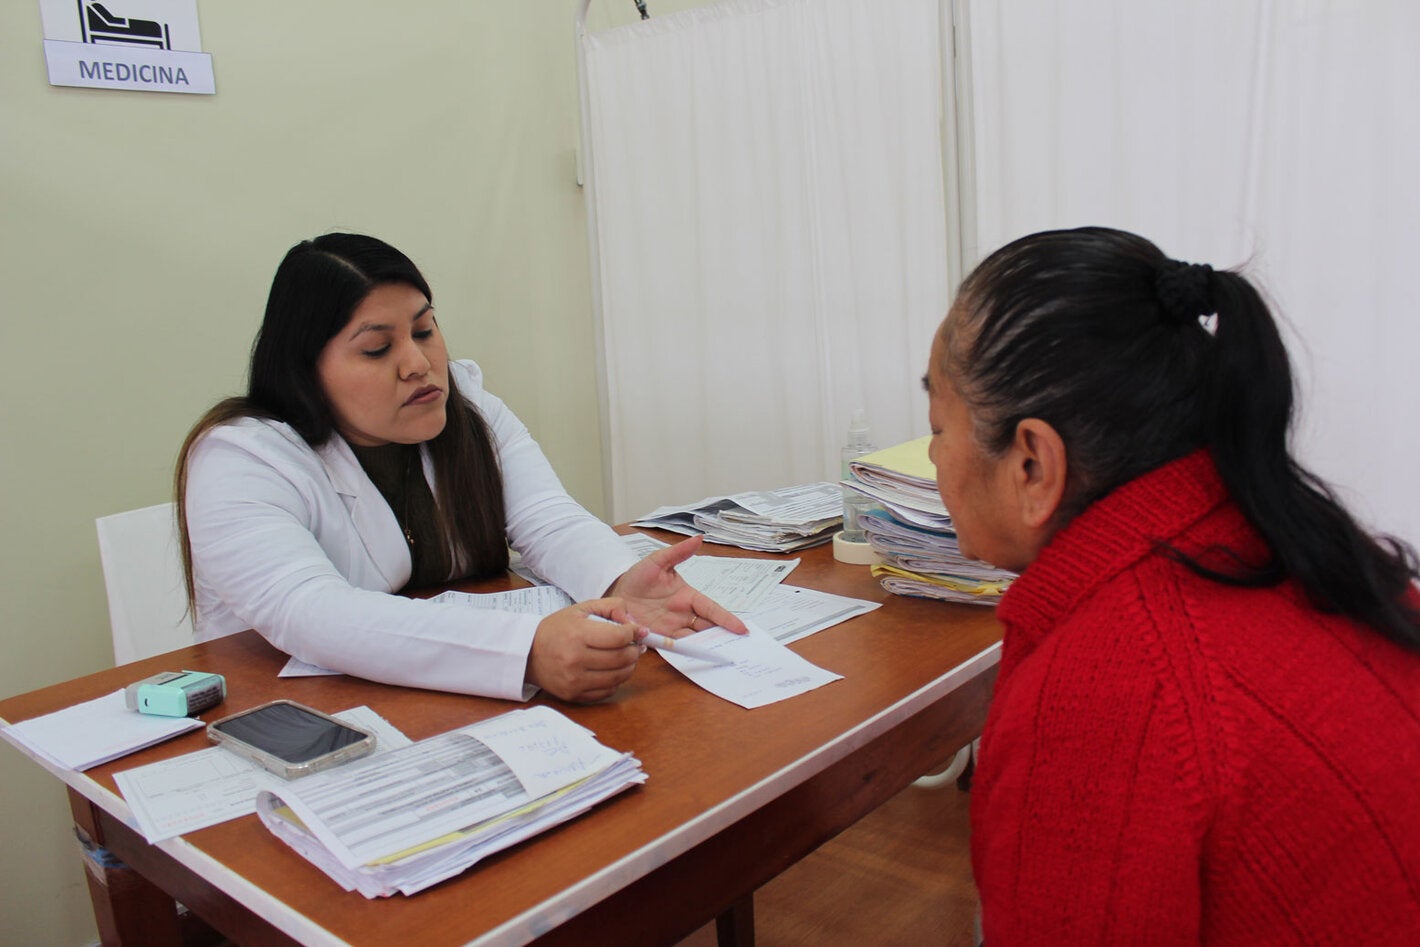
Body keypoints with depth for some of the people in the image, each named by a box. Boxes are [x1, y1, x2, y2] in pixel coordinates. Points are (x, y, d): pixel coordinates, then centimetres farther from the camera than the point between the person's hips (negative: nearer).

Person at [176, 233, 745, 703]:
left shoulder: (469, 409, 4)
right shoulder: (240, 460, -13)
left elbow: (548, 521, -9)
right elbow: (306, 615, -29)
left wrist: (620, 583, -32)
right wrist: (527, 651, -42)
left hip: (463, 714, 4)